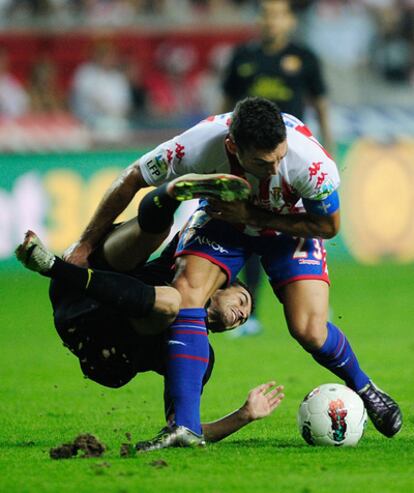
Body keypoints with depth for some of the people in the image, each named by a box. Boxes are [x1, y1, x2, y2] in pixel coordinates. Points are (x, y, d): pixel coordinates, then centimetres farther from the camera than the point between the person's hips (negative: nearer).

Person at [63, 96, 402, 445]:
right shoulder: (195, 147, -37)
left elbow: (329, 226, -18)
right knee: (185, 293, -25)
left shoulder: (311, 162, -38)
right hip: (222, 219, 1)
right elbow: (131, 180, -19)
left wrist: (251, 215, -28)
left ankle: (362, 387, 20)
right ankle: (185, 427, -22)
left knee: (310, 332, -15)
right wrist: (84, 246, -12)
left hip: (290, 226, -1)